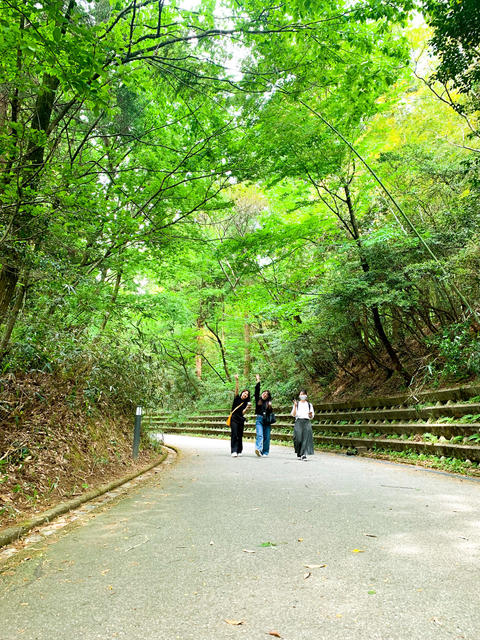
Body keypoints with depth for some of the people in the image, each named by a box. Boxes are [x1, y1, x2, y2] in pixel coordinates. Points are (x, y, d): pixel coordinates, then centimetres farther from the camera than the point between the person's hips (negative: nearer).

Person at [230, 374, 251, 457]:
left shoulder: (246, 403, 7)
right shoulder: (237, 398, 4)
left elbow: (243, 413, -4)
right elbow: (236, 389, -10)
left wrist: (247, 408, -19)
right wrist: (236, 380, -22)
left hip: (241, 420, 3)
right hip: (234, 419, -3)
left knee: (240, 436, 8)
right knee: (234, 435, -12)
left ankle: (239, 451, 19)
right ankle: (234, 451, -17)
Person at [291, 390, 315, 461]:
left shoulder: (309, 404, 15)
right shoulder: (297, 404, 11)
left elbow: (311, 417, 14)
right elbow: (293, 414, 1)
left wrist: (310, 415, -9)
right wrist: (295, 406, -11)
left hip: (307, 422, 1)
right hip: (298, 422, -1)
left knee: (306, 438, -12)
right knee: (298, 438, -10)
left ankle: (304, 454, -16)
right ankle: (299, 454, 10)